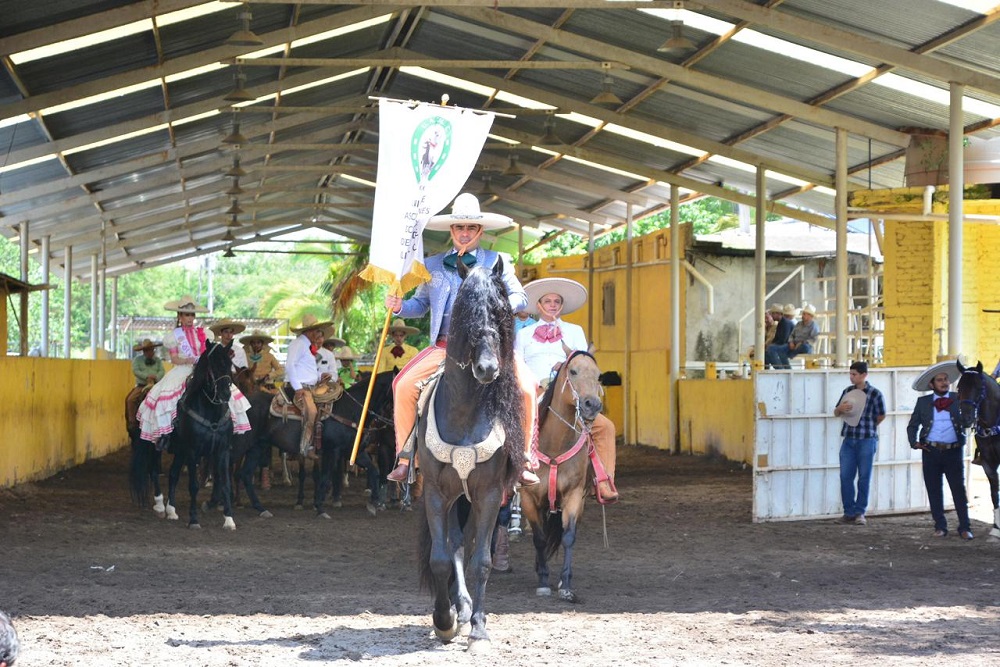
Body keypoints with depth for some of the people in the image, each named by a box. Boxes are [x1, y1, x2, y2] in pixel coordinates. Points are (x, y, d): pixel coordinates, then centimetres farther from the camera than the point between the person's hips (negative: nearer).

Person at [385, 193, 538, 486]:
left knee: (525, 386, -25)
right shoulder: (433, 265, 15)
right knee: (404, 386, -17)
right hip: (444, 347, 2)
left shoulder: (496, 262, 10)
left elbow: (520, 297, 8)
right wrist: (400, 306, -3)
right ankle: (405, 458, -4)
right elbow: (420, 305, 19)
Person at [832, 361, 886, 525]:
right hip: (848, 440, 4)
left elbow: (881, 416, 5)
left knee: (864, 478, 1)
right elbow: (836, 412, 15)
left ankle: (860, 513, 8)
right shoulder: (847, 391, 7)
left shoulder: (875, 394, -6)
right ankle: (849, 512, 9)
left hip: (866, 440, -4)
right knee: (845, 476, 2)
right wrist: (840, 409, -8)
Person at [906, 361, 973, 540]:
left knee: (959, 490, 0)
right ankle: (940, 526, 16)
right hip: (930, 452, 1)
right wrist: (914, 442, -1)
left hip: (954, 452, -1)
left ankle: (964, 527, 6)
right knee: (934, 491, 6)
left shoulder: (959, 399, 5)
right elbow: (912, 426, 13)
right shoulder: (923, 402, 8)